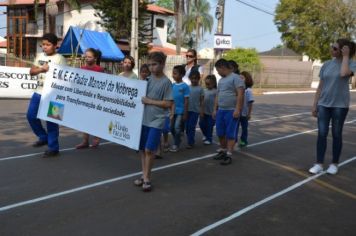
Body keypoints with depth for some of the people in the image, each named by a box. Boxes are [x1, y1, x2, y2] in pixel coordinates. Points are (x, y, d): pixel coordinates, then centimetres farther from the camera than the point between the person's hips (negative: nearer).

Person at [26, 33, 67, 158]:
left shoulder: (59, 58, -7)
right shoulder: (39, 56, 11)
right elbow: (31, 72, 8)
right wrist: (41, 69, -10)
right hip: (39, 92, 7)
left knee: (51, 121, -1)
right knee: (31, 116, 10)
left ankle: (53, 148, 9)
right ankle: (44, 137, 30)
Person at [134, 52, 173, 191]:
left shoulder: (166, 82, -9)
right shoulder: (149, 79, 9)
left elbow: (168, 103, -13)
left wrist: (150, 101, -14)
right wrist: (141, 99, 1)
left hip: (156, 121, -6)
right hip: (144, 119, 6)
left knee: (149, 150, -7)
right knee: (143, 149, 10)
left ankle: (147, 178, 8)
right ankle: (144, 176, 22)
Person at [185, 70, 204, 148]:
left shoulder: (200, 89, -1)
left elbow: (202, 101, 0)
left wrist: (202, 111, -5)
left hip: (195, 110, -4)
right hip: (187, 110, 4)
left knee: (191, 127, -5)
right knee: (187, 127, 7)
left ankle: (190, 143, 1)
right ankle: (191, 141, 22)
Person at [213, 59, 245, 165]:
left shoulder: (235, 78, -9)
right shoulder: (221, 80, 18)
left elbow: (240, 94, -16)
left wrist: (237, 109, -21)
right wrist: (215, 109, 18)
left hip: (231, 111, -8)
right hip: (220, 111, 8)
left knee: (230, 134, -2)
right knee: (220, 133, 13)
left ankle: (228, 155, 2)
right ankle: (222, 151, 29)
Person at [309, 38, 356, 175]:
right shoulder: (326, 65, 6)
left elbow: (344, 74, -29)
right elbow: (320, 86, 8)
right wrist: (315, 105, 7)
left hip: (340, 105, -3)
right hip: (323, 104, 3)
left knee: (336, 134, 6)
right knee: (322, 134, 1)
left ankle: (334, 164, 19)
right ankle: (319, 164, 7)